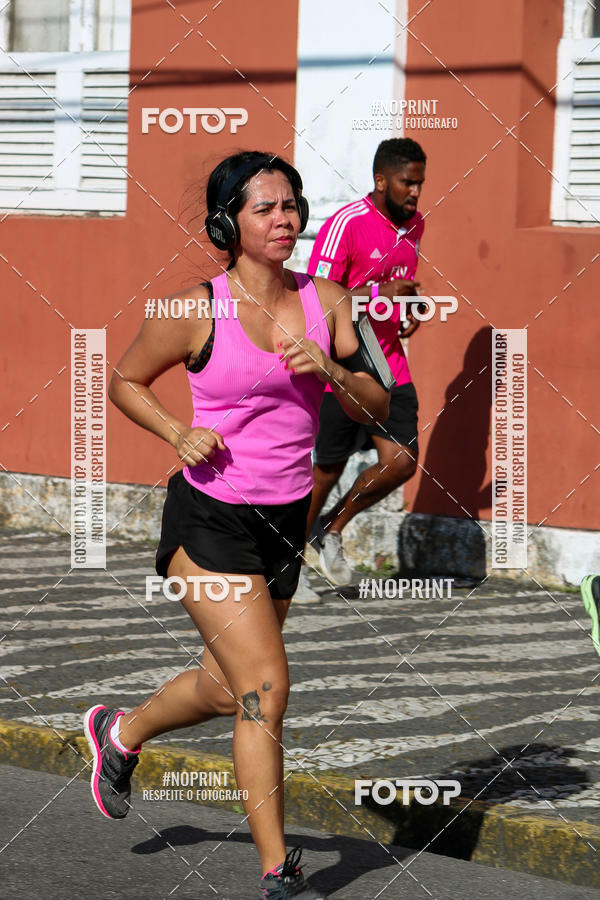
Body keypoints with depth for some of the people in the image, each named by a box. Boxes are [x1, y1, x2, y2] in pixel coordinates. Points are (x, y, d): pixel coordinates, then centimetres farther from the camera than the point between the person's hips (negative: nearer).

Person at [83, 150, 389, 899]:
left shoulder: (325, 301, 2)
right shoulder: (198, 310, -10)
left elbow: (376, 408, 5)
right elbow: (125, 381, 4)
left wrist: (330, 369, -14)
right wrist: (180, 433, -12)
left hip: (286, 521, 6)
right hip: (210, 519, -6)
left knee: (228, 689, 19)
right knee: (266, 687, -13)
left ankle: (121, 732, 50)